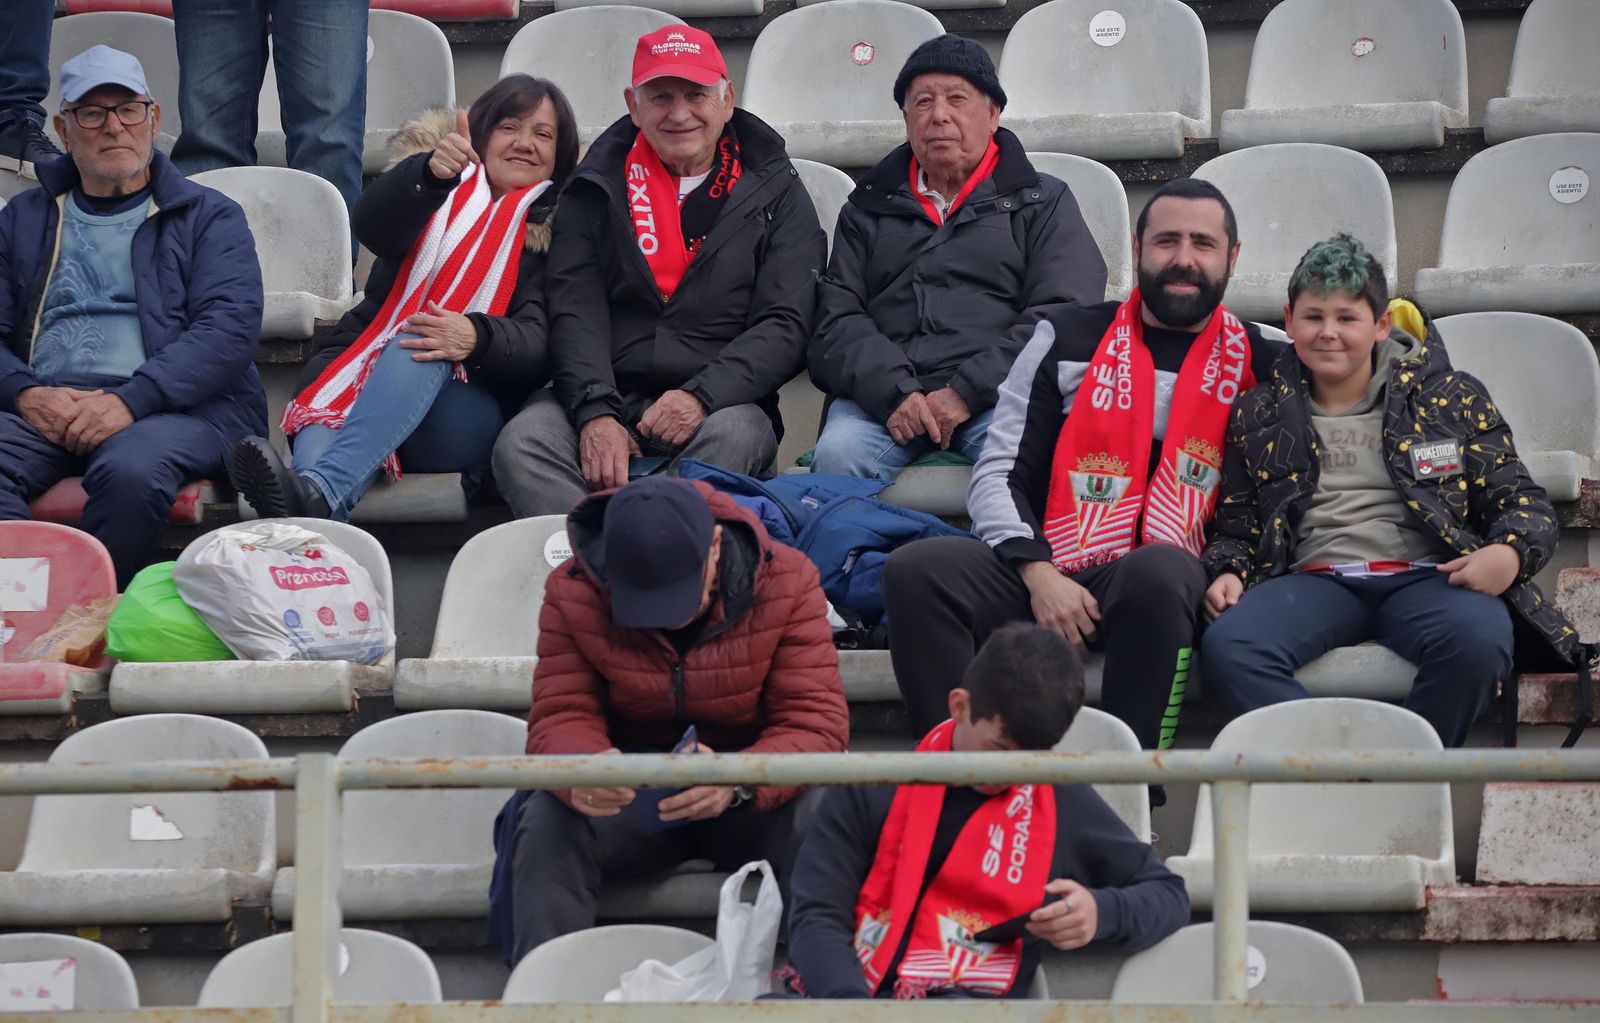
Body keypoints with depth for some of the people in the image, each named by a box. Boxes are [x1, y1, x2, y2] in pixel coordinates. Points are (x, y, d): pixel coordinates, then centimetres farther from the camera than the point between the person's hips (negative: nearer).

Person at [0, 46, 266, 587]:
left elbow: (230, 328, -1)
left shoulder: (209, 216, 16)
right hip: (46, 408, 2)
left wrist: (131, 400, -15)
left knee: (130, 470, -38)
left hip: (176, 406, -2)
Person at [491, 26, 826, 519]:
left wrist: (701, 396, -18)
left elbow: (784, 326, 0)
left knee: (732, 438, -36)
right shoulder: (600, 187, 13)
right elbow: (576, 313, 2)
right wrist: (595, 413, -17)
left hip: (721, 403, -1)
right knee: (520, 444, -28)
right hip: (605, 395, 2)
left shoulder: (774, 192, 10)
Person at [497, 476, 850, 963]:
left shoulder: (786, 583, -12)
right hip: (630, 794, 1)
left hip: (754, 795, -1)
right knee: (546, 826, -30)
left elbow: (817, 722, -17)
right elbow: (561, 717, -11)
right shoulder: (572, 594, -9)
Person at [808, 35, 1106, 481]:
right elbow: (838, 319, 11)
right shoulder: (867, 209, 24)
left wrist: (966, 392, -12)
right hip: (880, 393, 2)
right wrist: (893, 392, -11)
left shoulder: (1043, 204, 16)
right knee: (837, 453, -32)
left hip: (996, 395, -2)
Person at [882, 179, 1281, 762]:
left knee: (1159, 573, -39)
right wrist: (1039, 574, -8)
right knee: (916, 573, -26)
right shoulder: (1069, 337, 16)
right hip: (1042, 574, 2)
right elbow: (997, 474, 10)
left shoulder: (1258, 363, 14)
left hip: (1159, 584, -2)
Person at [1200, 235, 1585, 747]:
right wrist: (1227, 573, 0)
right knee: (1225, 645, -32)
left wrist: (1507, 554, -12)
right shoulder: (1258, 416, 19)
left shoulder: (1452, 399, 13)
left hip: (1425, 577, -1)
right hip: (1315, 581, 1)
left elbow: (1524, 503, 12)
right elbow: (1235, 527, 24)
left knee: (1477, 639, -38)